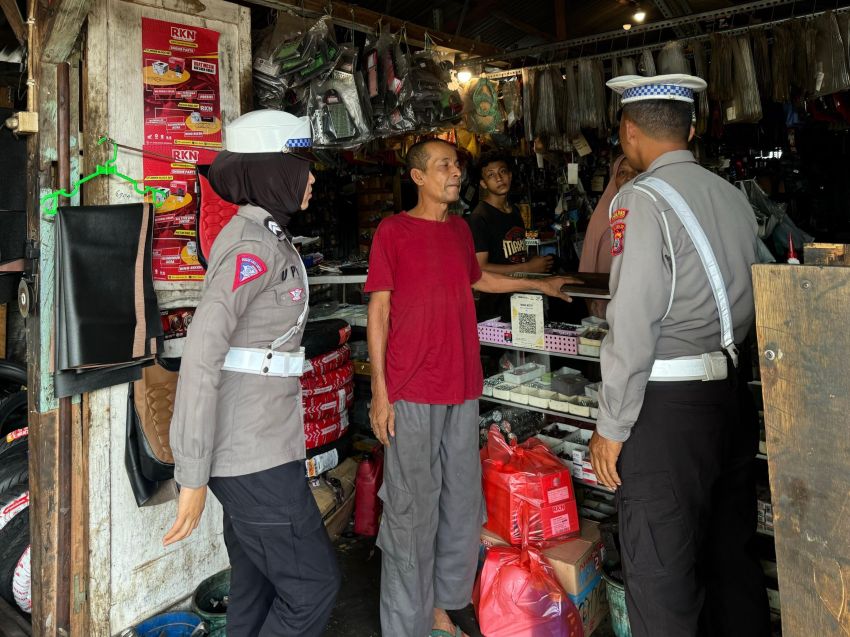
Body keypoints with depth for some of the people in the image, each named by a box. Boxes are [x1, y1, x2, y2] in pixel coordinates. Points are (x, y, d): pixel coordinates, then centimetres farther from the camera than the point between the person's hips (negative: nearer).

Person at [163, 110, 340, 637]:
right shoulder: (255, 243, -16)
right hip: (255, 455, -9)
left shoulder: (264, 236, 14)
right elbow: (201, 354, -24)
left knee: (255, 591, 19)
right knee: (313, 585, 3)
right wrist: (192, 474, -22)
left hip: (258, 446, 9)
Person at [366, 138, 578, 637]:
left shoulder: (460, 229, 13)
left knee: (464, 502, 14)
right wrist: (379, 390, -9)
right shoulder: (393, 231, -4)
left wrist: (540, 285, 32)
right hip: (411, 391, -6)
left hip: (463, 388, 6)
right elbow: (379, 310, -5)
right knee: (413, 508, 1)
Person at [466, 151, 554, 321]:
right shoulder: (479, 217, -13)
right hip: (496, 308, -7)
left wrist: (540, 264, 6)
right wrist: (528, 267, -14)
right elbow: (480, 268, -19)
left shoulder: (515, 212, 14)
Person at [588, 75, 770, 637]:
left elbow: (633, 326, -18)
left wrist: (612, 426, -11)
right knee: (732, 557, 21)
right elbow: (747, 303, 12)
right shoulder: (733, 196, 9)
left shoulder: (642, 200, -13)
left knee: (662, 576, 5)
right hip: (734, 394, 8)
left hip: (666, 404, -8)